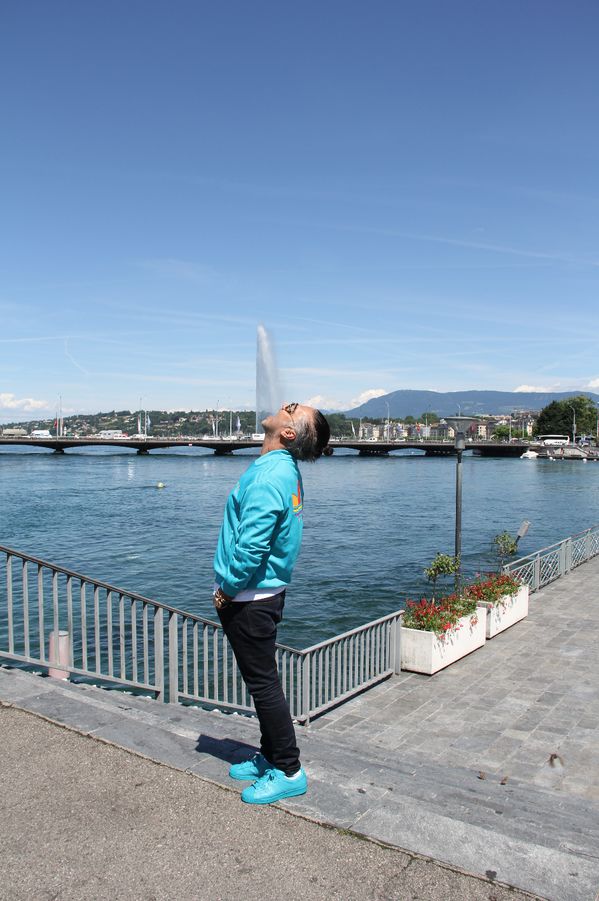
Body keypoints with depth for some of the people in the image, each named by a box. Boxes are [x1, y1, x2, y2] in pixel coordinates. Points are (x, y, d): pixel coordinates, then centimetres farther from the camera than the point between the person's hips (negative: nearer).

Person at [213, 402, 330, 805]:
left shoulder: (269, 476, -24)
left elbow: (251, 546, -27)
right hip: (266, 591, 10)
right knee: (263, 681, 20)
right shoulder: (285, 470, 8)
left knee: (264, 684, 3)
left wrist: (228, 588, -12)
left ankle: (289, 772, 17)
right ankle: (271, 756, 35)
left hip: (250, 599, -10)